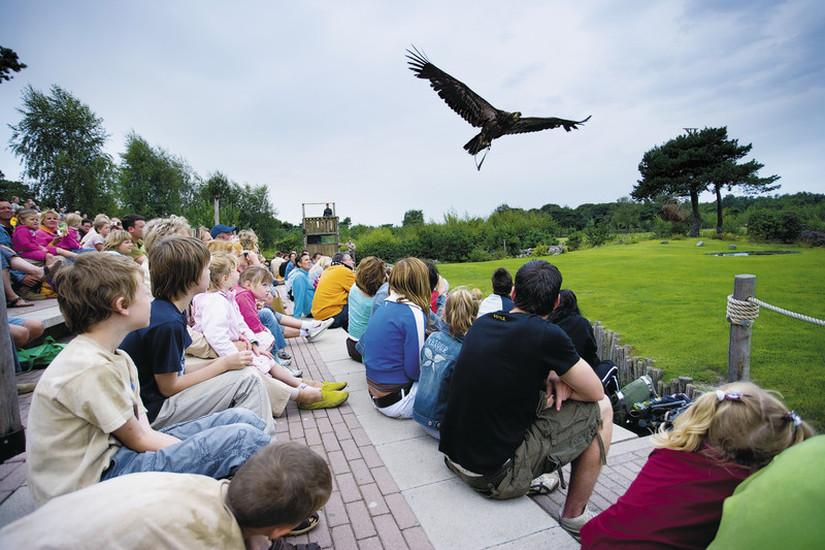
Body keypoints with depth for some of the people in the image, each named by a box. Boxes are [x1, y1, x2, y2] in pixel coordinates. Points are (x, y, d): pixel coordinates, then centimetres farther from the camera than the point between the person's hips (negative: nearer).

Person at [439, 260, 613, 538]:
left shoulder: (482, 323, 1)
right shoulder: (547, 335, -18)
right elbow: (595, 391, -5)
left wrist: (552, 378, 4)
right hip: (496, 474, -6)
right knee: (601, 408, 5)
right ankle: (574, 514, 16)